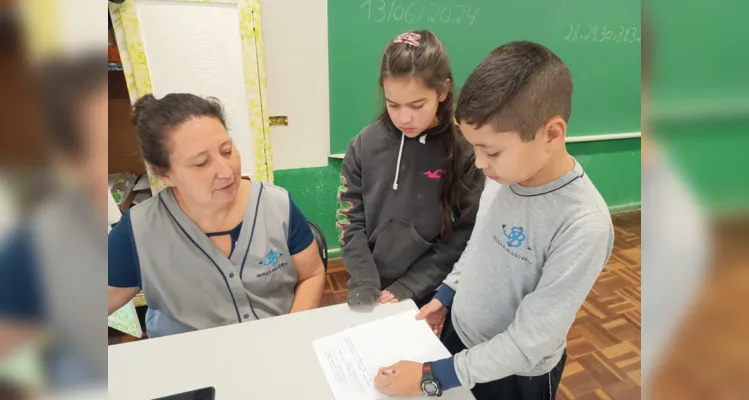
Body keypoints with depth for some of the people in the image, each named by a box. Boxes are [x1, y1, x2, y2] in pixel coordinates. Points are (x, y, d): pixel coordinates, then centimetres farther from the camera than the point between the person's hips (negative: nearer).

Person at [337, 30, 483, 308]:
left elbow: (465, 237, -13)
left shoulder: (465, 151, -14)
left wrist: (407, 289, -15)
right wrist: (366, 287, -13)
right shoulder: (365, 146, -8)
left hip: (432, 298, -2)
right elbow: (350, 222, -4)